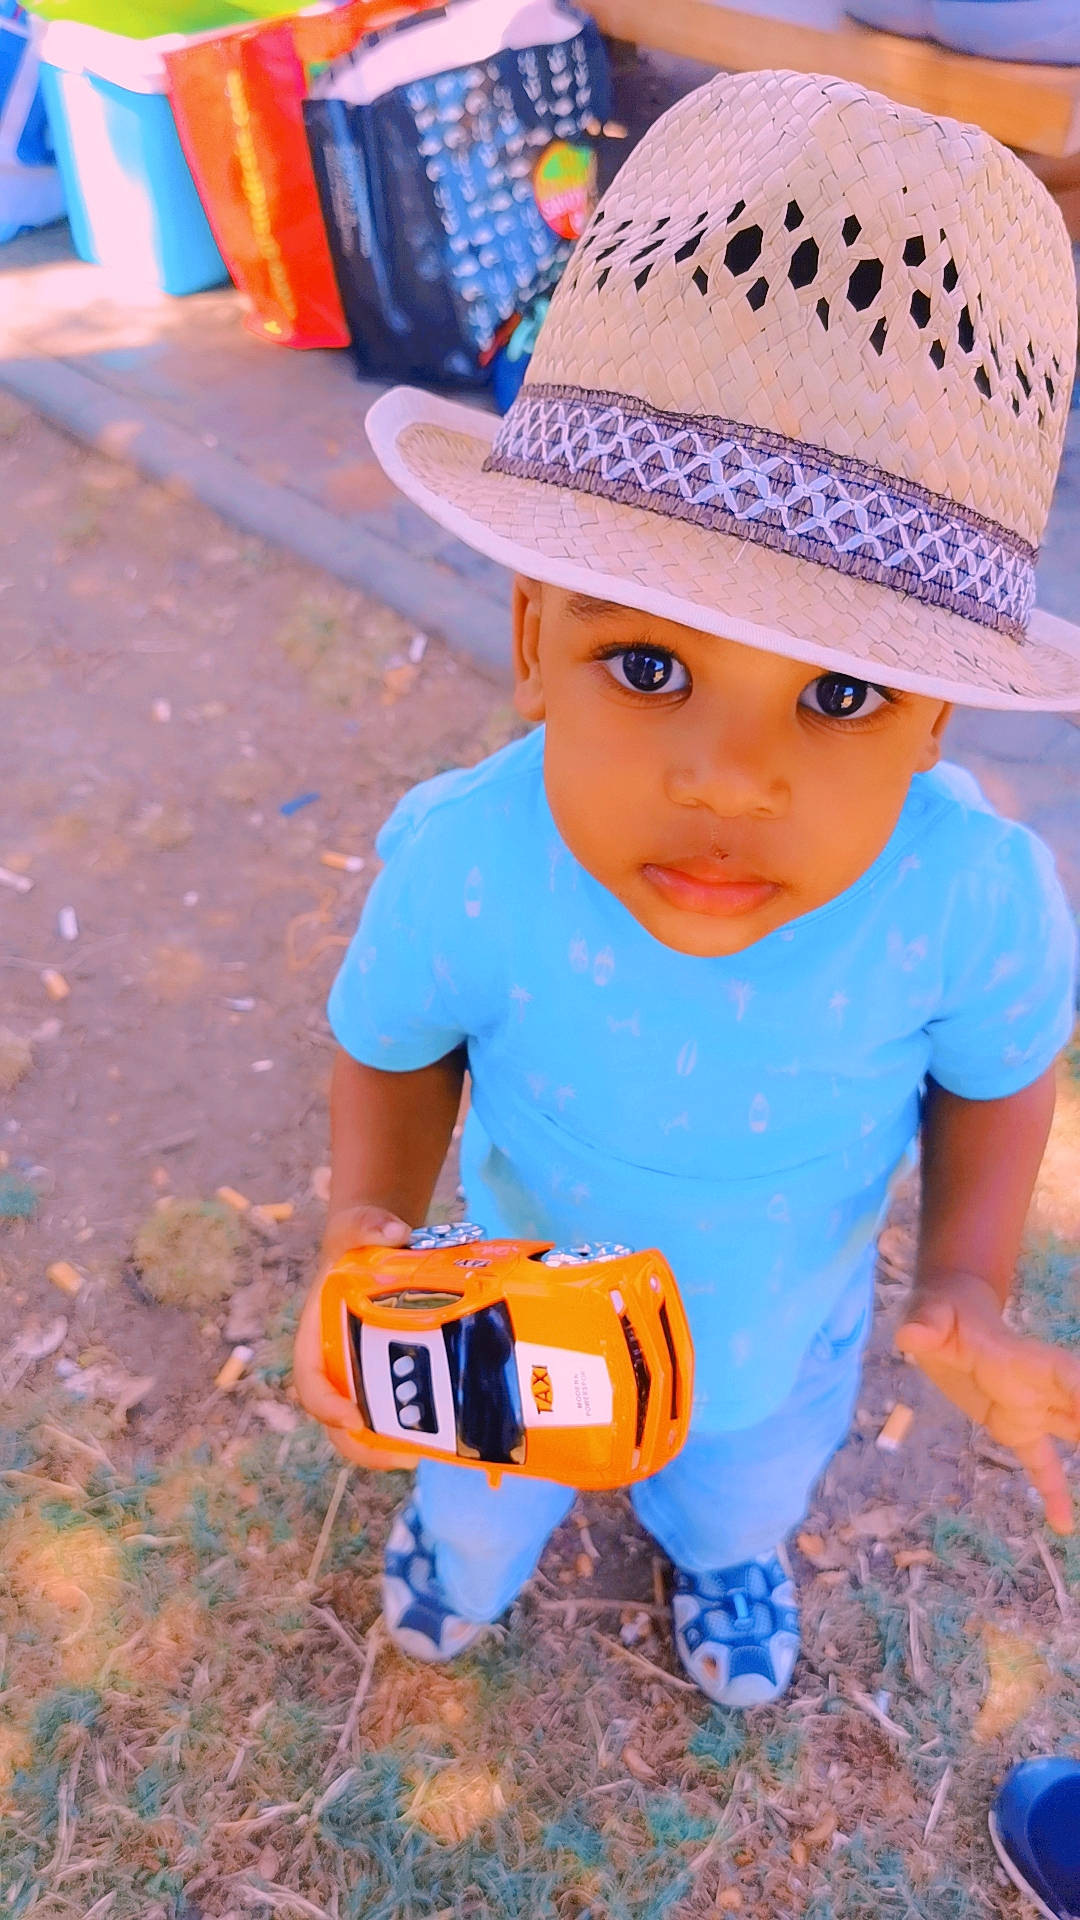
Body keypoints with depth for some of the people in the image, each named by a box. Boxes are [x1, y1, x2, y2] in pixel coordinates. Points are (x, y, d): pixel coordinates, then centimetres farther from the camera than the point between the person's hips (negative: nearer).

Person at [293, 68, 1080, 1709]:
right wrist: (368, 1227, -33)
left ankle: (724, 1553, 77)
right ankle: (471, 1554, 75)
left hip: (783, 1338, 1)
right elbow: (392, 1048, -17)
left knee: (748, 1492, 38)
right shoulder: (459, 865, -39)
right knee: (488, 1484, 35)